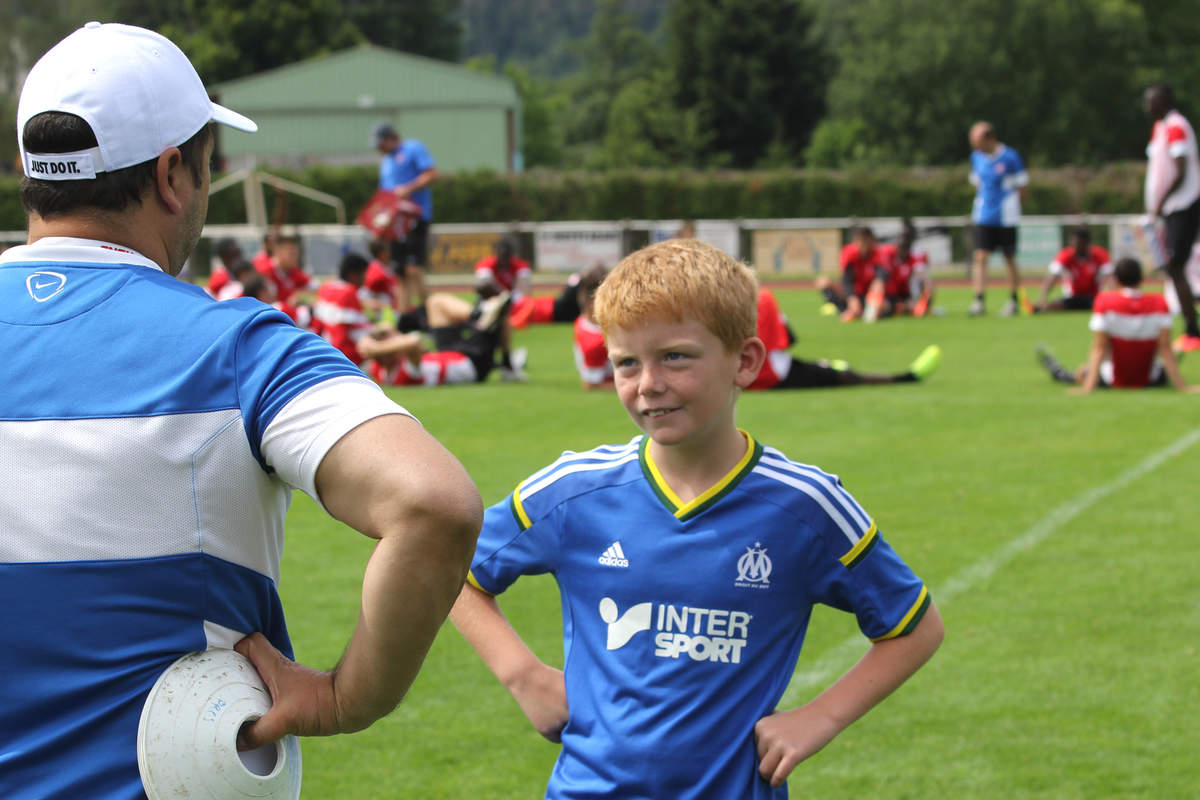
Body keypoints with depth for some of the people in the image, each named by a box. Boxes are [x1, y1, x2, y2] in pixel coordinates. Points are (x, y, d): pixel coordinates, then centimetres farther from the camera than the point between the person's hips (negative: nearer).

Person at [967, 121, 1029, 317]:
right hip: (983, 218, 4)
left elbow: (1023, 188, -2)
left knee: (1010, 260, 6)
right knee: (980, 257, -7)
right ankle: (979, 301, -10)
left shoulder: (1010, 157, -10)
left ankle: (1014, 300, 17)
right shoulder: (977, 157, 6)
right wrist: (980, 207, 8)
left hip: (1006, 219, -4)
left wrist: (1010, 206, 0)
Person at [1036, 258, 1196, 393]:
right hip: (1151, 380, 2)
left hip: (1114, 381, -2)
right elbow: (1165, 349, -15)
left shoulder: (1105, 301, -17)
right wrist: (1182, 386, -12)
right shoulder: (1159, 304, -14)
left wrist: (1088, 386, -21)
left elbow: (1099, 348, -20)